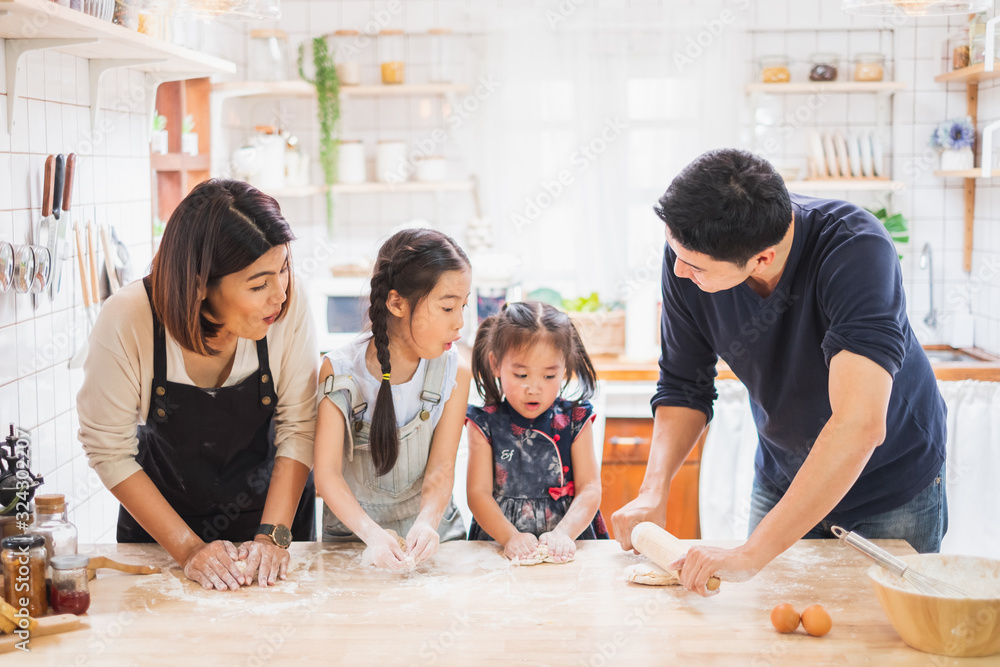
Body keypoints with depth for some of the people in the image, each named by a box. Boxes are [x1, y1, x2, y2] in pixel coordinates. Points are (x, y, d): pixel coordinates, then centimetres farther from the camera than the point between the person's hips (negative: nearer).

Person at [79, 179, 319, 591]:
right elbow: (109, 450, -20)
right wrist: (189, 549, -23)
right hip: (162, 509, -1)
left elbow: (298, 428, -16)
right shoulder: (126, 321, -29)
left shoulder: (288, 307, -26)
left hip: (270, 502, 1)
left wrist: (273, 536, -24)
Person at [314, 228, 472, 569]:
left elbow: (441, 468, -7)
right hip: (352, 536, -1)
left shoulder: (454, 372, -5)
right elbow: (327, 472, -14)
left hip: (431, 533, 1)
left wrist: (427, 523, -28)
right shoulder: (340, 371, -11)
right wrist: (370, 532, -30)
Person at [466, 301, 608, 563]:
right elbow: (478, 492, -2)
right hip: (498, 548, 1)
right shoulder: (485, 424, 4)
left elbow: (590, 489, 0)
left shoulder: (575, 421, 6)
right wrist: (510, 537, -18)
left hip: (566, 550, 0)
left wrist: (564, 533, -17)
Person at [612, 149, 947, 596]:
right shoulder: (686, 256, -21)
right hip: (781, 479, 4)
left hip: (892, 484, -4)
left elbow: (859, 426, -47)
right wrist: (654, 490, -23)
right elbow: (684, 386, -6)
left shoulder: (855, 249, -37)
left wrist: (752, 554, -51)